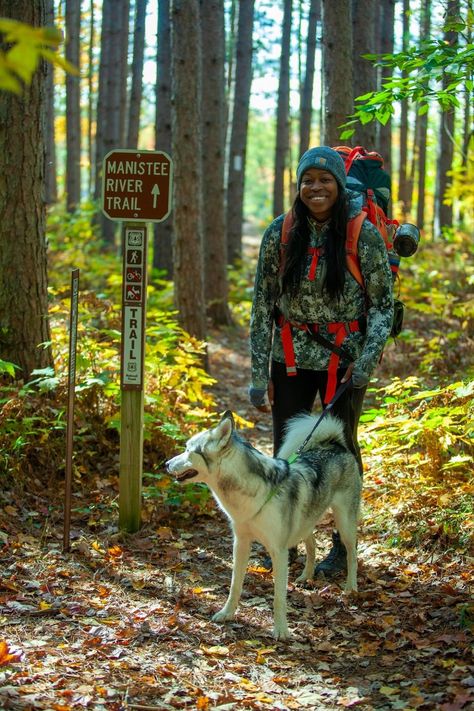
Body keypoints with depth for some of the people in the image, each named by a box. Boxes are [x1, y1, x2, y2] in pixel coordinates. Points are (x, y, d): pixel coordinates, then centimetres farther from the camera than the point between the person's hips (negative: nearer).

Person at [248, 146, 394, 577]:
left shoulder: (363, 234, -8)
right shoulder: (280, 234, -2)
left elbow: (383, 304, -4)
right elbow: (263, 305, 1)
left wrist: (368, 359, -17)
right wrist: (259, 374, -1)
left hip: (344, 359, -2)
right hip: (291, 358, 2)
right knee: (285, 448, 8)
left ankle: (343, 546, 22)